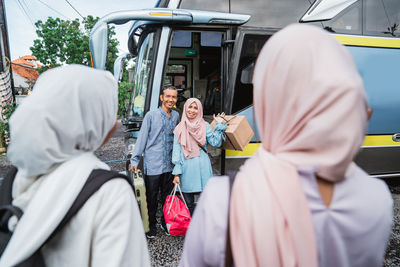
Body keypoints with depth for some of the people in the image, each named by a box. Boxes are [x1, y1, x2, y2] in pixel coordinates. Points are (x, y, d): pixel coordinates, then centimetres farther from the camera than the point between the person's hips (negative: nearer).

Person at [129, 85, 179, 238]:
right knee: (151, 197, 7)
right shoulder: (151, 115, -6)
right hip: (152, 165, -4)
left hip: (169, 165, 4)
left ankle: (166, 222, 33)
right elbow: (142, 138, -4)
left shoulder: (176, 116, 8)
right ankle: (151, 225, 25)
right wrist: (135, 160, -6)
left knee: (168, 196, 15)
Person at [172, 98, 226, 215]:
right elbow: (176, 151, 6)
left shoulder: (205, 126, 8)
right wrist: (176, 173, -1)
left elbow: (216, 143, -2)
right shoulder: (179, 129, 10)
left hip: (202, 167, -1)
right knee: (188, 204, 8)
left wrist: (220, 125, -6)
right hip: (186, 168, 1)